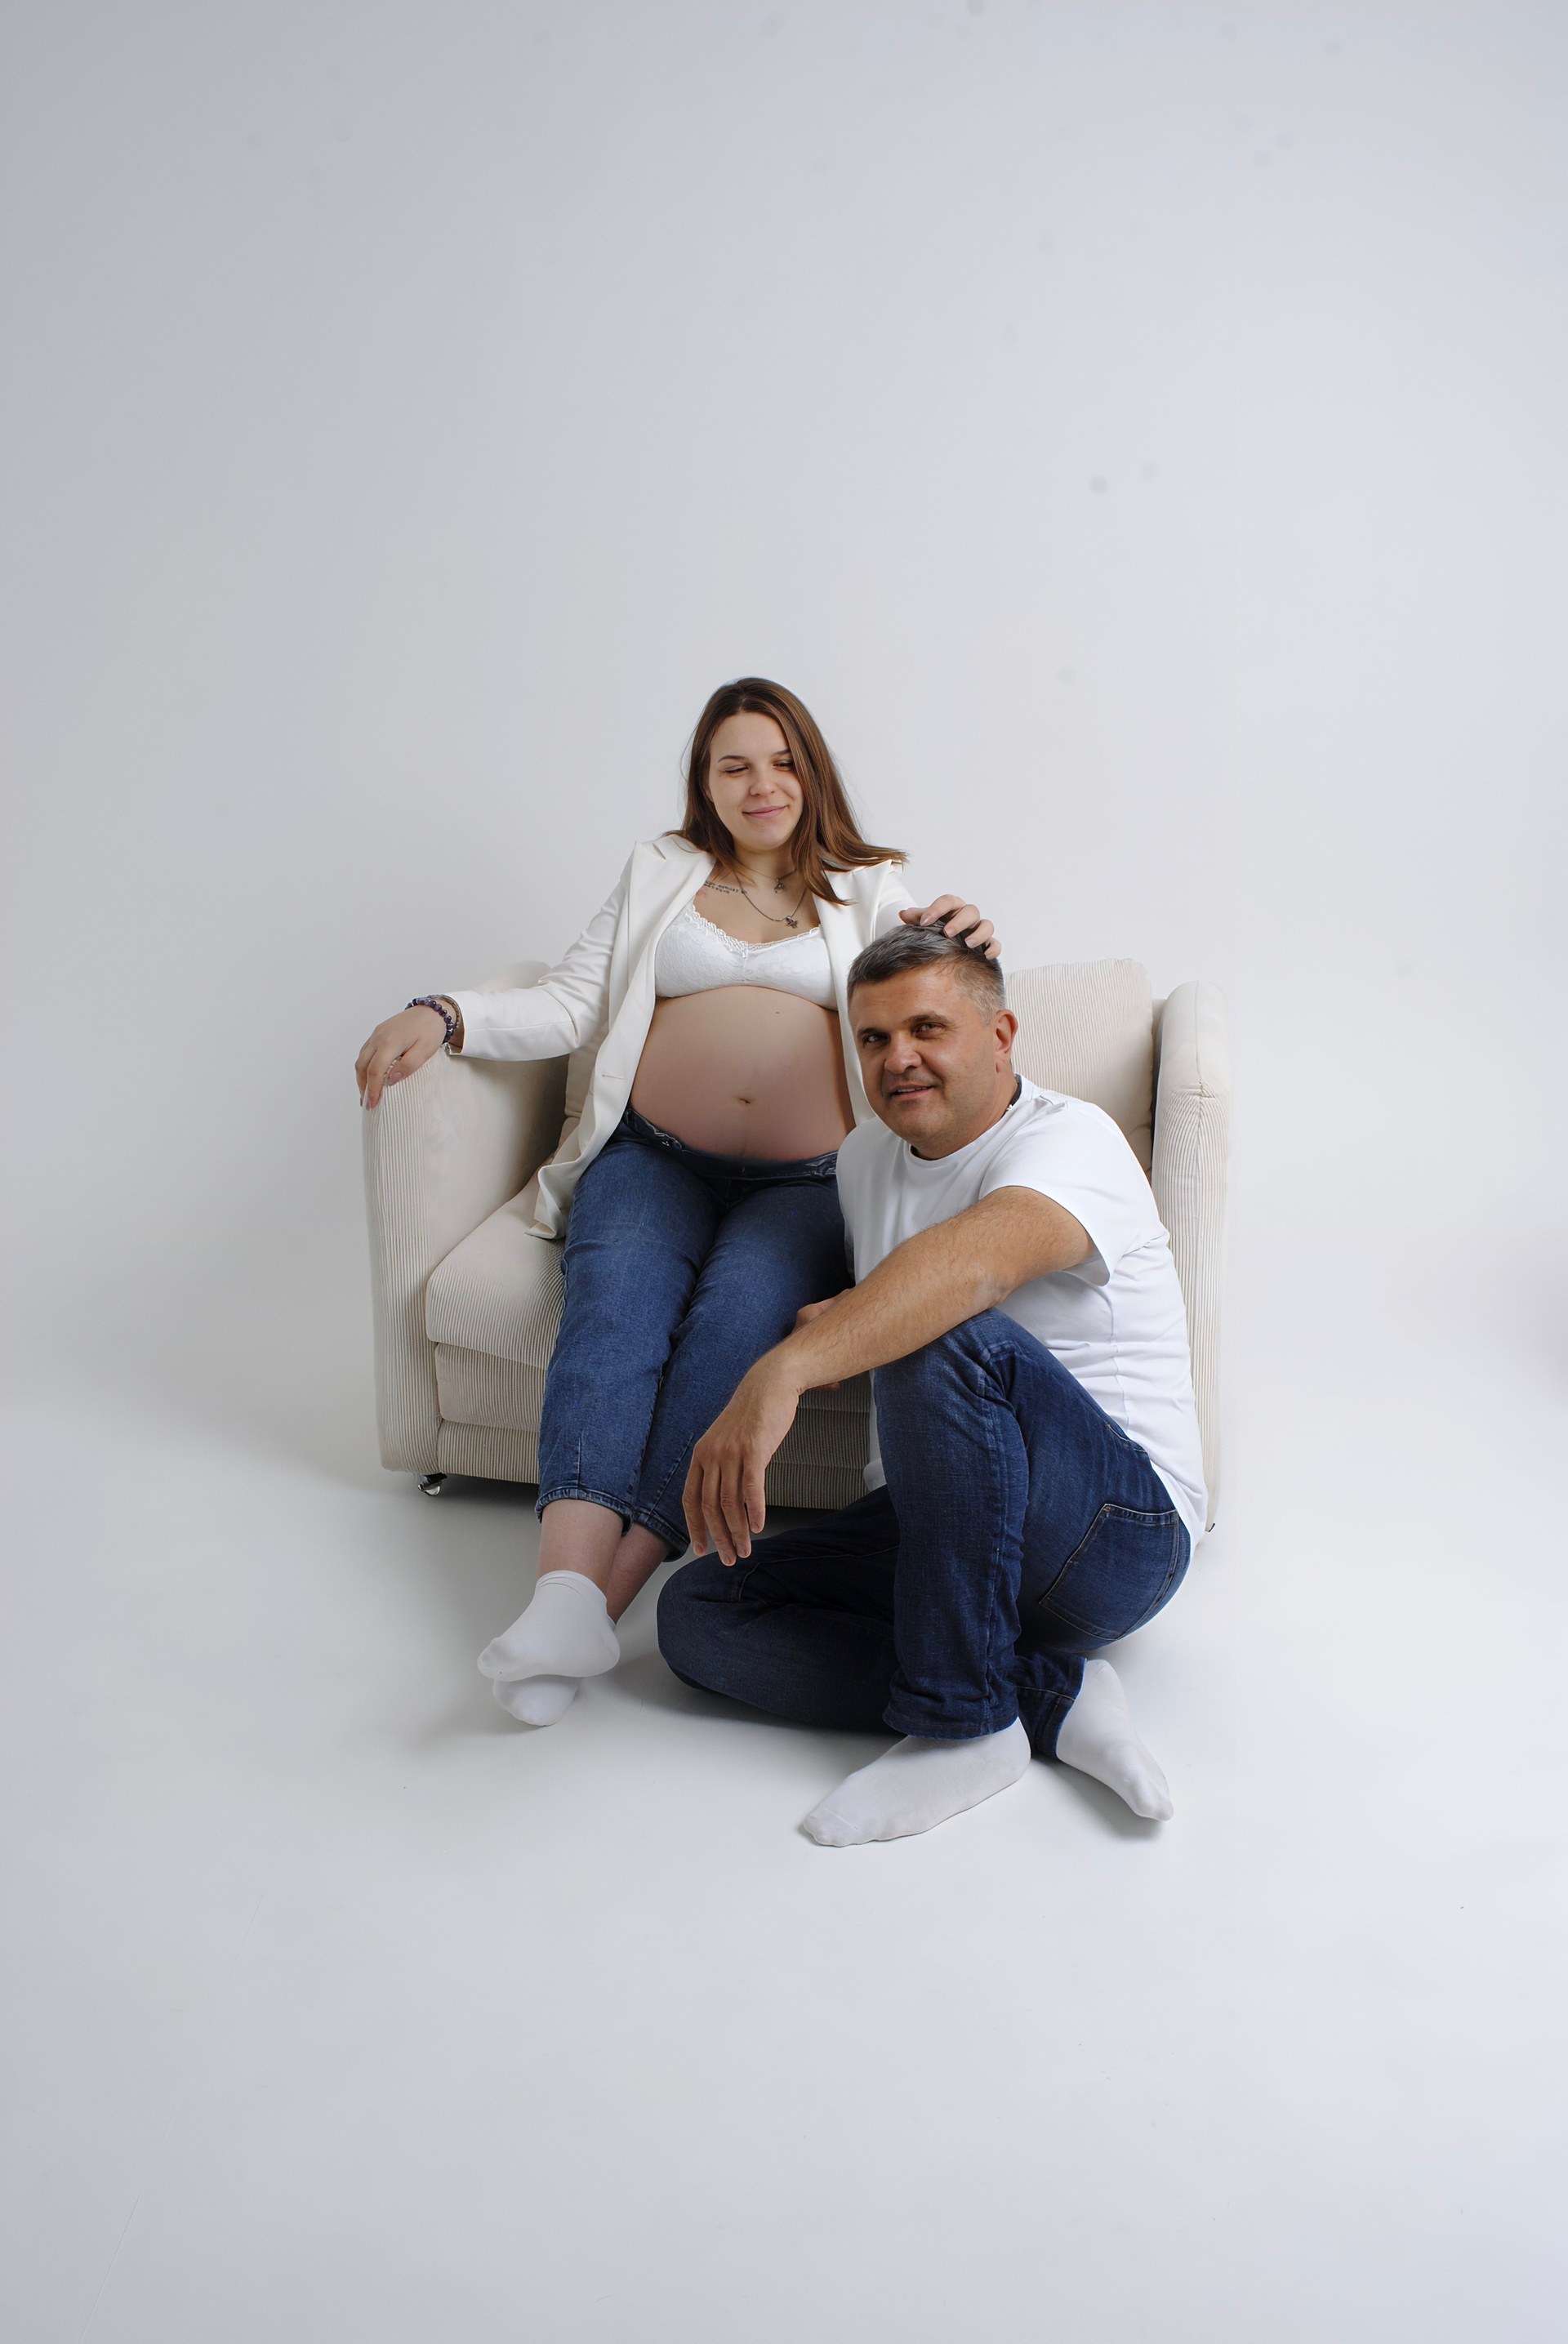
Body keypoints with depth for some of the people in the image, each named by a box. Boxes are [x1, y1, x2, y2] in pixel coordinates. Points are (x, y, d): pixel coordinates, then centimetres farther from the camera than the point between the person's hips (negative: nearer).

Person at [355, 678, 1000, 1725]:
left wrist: (964, 951, -15)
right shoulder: (660, 872, 21)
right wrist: (444, 1016, -4)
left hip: (803, 1181, -1)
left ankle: (621, 1575, -41)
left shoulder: (870, 892, 19)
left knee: (742, 1306, -32)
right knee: (618, 1294, -31)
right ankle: (568, 1582, -47)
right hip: (654, 1159, 1)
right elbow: (570, 1007, 13)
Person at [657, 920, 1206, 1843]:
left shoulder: (1070, 1138, -14)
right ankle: (1054, 1697, -17)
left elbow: (975, 1259, -37)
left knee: (949, 1338, -34)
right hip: (936, 1527, 8)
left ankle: (960, 1722, -23)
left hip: (1120, 1529, -8)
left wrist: (783, 1372, -52)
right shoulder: (866, 1157, 12)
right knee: (696, 1612, -9)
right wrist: (839, 1319, 3)